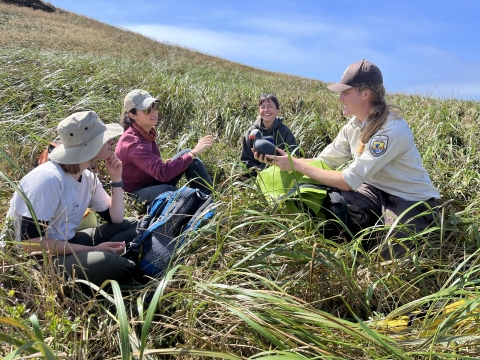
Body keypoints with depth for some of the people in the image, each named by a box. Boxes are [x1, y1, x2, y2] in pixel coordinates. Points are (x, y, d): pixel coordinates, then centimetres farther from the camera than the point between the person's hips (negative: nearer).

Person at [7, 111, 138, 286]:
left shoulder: (88, 178, 1)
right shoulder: (48, 179, -24)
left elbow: (115, 219, 8)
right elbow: (30, 242, -25)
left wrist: (116, 179, -4)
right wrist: (92, 250, -25)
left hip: (65, 244, 8)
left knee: (133, 226, 0)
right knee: (107, 262, -33)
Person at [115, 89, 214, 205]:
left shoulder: (146, 132, -2)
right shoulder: (133, 143, -28)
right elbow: (162, 173, -38)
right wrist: (194, 153, -36)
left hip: (152, 181, 9)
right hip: (137, 195, -8)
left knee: (187, 154, -6)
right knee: (168, 189, -39)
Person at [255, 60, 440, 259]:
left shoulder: (391, 130, -31)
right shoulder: (354, 124, -4)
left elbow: (348, 181, -31)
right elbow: (324, 162, -2)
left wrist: (296, 165, -26)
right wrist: (290, 160, -17)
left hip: (412, 201, -6)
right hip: (378, 191, 7)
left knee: (381, 257, -27)